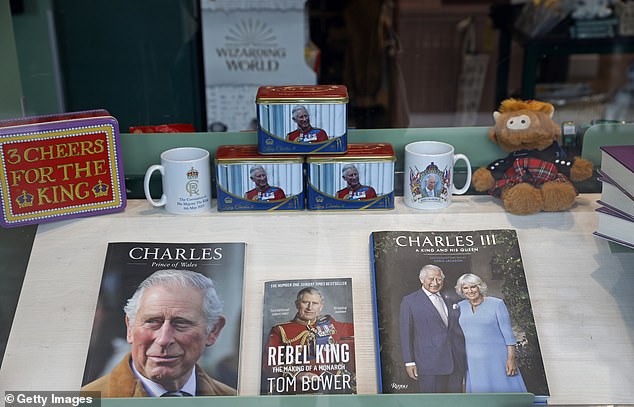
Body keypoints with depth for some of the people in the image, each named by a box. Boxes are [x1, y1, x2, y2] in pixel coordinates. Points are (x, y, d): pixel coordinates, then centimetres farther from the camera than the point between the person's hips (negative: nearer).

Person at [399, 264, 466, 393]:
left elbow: (458, 328, 17)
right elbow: (405, 334, -1)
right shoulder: (409, 301, 0)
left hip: (456, 362, 5)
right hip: (429, 363, -4)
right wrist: (409, 362, -6)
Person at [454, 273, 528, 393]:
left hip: (497, 358, -3)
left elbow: (508, 333, -5)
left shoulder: (496, 304, -4)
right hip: (472, 361, 3)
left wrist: (511, 359, -11)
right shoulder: (460, 306, 7)